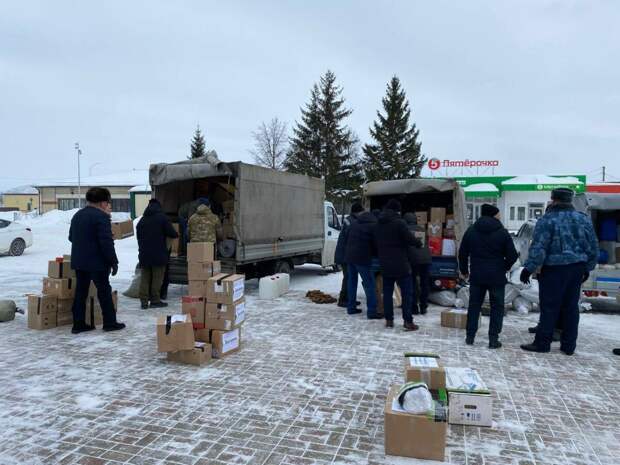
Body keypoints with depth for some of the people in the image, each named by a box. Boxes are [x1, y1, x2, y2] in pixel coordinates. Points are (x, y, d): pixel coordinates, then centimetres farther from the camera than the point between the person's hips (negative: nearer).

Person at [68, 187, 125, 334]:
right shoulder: (101, 217, -15)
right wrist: (113, 262, -15)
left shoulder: (77, 215, 13)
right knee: (104, 291, 3)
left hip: (78, 261, 8)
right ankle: (110, 322, 10)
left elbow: (71, 237, 21)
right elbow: (107, 242, -20)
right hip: (97, 262, -8)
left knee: (80, 292, 11)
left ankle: (78, 324, 14)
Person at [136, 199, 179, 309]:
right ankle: (155, 301, 5)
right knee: (157, 278, 2)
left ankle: (144, 301, 10)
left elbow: (138, 237, 16)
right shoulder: (162, 217, -7)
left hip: (144, 254, 5)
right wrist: (176, 234, 13)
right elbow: (172, 233, -10)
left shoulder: (142, 220, 11)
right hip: (158, 254, -5)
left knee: (144, 278, 10)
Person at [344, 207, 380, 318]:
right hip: (363, 258, -7)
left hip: (349, 256, 7)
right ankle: (371, 311, -7)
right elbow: (377, 244, -2)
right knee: (369, 284, -3)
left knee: (352, 281, 16)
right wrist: (375, 254, 14)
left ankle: (351, 307, 21)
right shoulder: (374, 226, -5)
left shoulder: (353, 225, 15)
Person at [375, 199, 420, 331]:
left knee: (387, 292, 11)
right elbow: (409, 239, -14)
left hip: (385, 265, 6)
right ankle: (408, 322, -2)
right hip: (400, 265, -6)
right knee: (407, 293, 0)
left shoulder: (378, 224, 9)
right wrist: (419, 243, 5)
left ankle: (388, 320, 13)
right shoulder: (399, 222, -13)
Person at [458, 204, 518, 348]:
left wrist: (464, 270, 19)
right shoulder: (502, 232, -7)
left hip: (476, 276, 3)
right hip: (497, 276, -3)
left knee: (474, 305, 12)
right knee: (497, 307, 8)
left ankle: (470, 336, 15)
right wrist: (505, 267, 13)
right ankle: (493, 339, 6)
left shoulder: (471, 231, 2)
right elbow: (512, 255, -6)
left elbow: (462, 253, 7)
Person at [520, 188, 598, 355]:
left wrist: (529, 268, -11)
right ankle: (569, 345, 18)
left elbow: (538, 248, -17)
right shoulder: (584, 219, 9)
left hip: (554, 269, -6)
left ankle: (542, 343, 6)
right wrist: (587, 268, 22)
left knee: (550, 307, 0)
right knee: (571, 307, 12)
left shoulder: (547, 220, -11)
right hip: (577, 268, 6)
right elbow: (593, 247, 13)